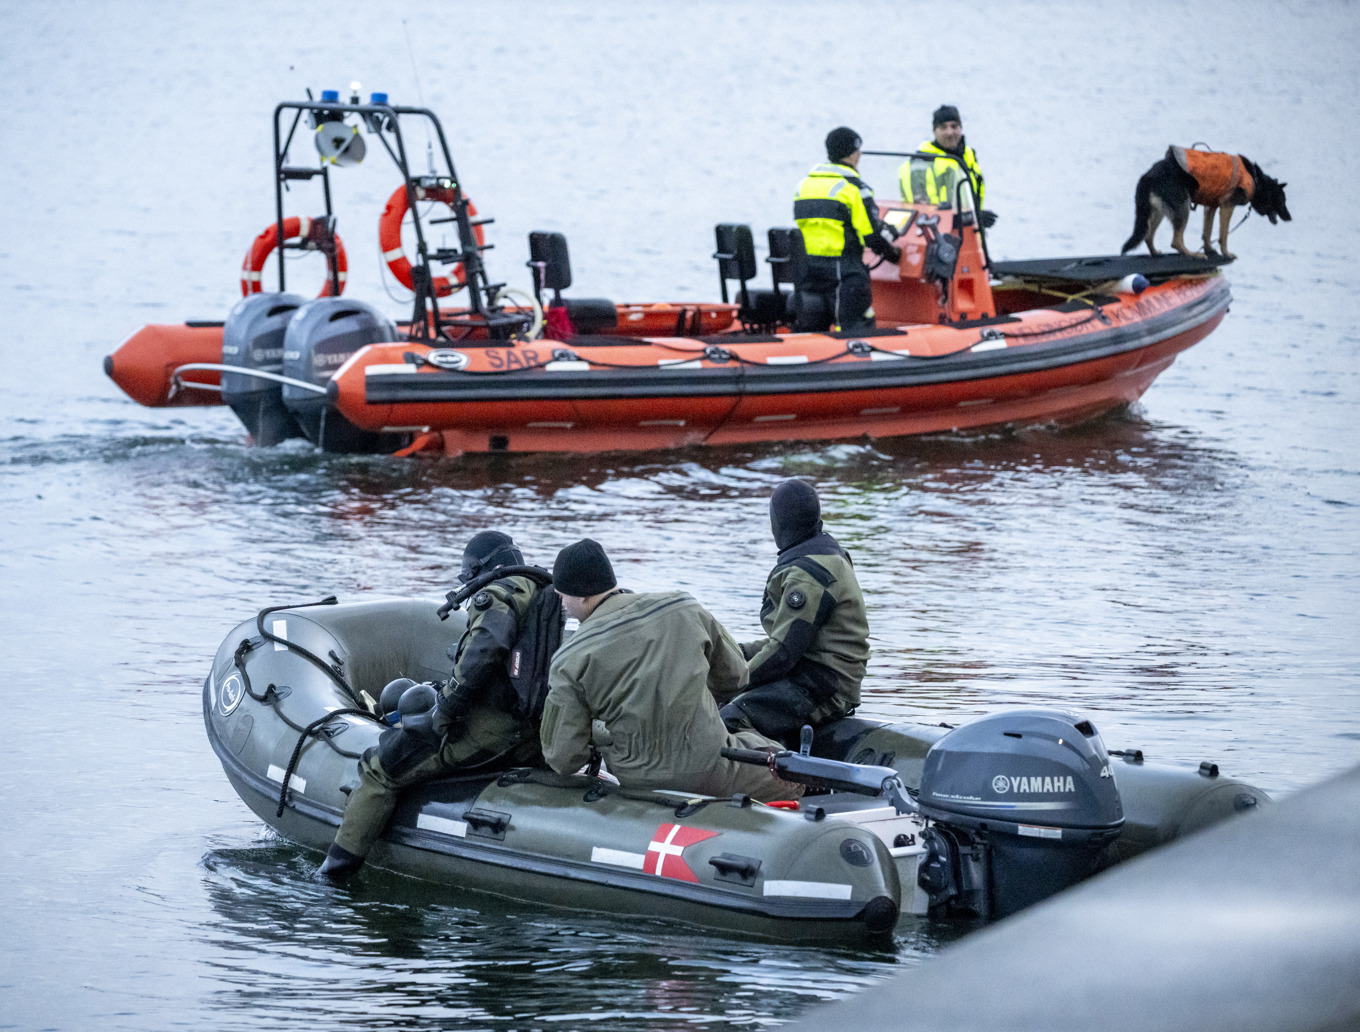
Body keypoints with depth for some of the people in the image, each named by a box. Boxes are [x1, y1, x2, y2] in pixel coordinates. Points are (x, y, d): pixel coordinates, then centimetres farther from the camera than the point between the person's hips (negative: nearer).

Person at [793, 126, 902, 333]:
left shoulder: (804, 184, 13)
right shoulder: (853, 186, -8)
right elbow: (873, 235, -10)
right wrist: (894, 254, 9)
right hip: (842, 268, -7)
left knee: (808, 329, 12)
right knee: (857, 330, -8)